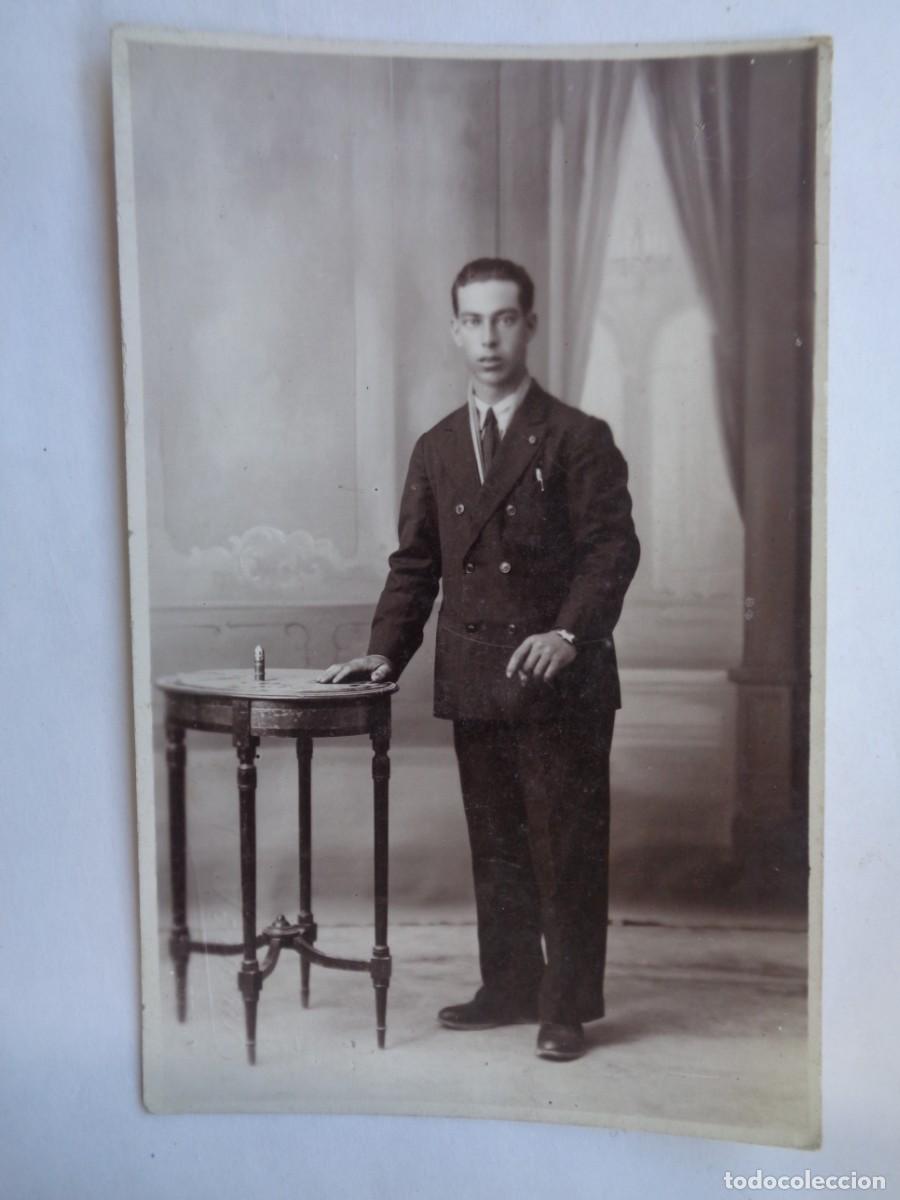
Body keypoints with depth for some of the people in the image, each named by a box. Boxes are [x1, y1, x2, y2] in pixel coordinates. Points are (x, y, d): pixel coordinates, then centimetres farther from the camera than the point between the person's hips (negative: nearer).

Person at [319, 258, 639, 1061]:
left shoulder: (579, 439, -1)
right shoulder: (436, 449, 14)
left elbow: (613, 548, -7)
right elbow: (415, 563, 14)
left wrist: (568, 634, -21)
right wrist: (386, 650, 2)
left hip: (560, 684, -4)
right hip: (473, 684, 5)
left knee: (567, 848, 2)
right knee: (495, 846, 13)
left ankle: (569, 1007, 16)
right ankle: (509, 988, 28)